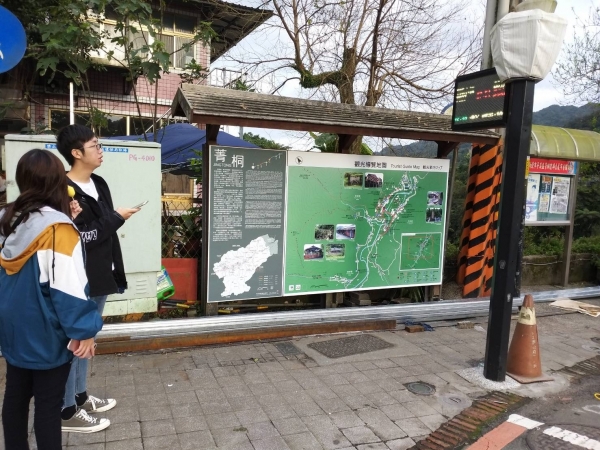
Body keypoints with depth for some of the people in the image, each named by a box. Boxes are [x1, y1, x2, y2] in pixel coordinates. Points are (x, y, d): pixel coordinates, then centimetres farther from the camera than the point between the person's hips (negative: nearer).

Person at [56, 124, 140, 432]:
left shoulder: (99, 184, 9)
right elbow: (78, 238, -22)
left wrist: (115, 272, 4)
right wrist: (116, 217, -14)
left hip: (99, 277, 9)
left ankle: (80, 396, 35)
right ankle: (67, 411, 19)